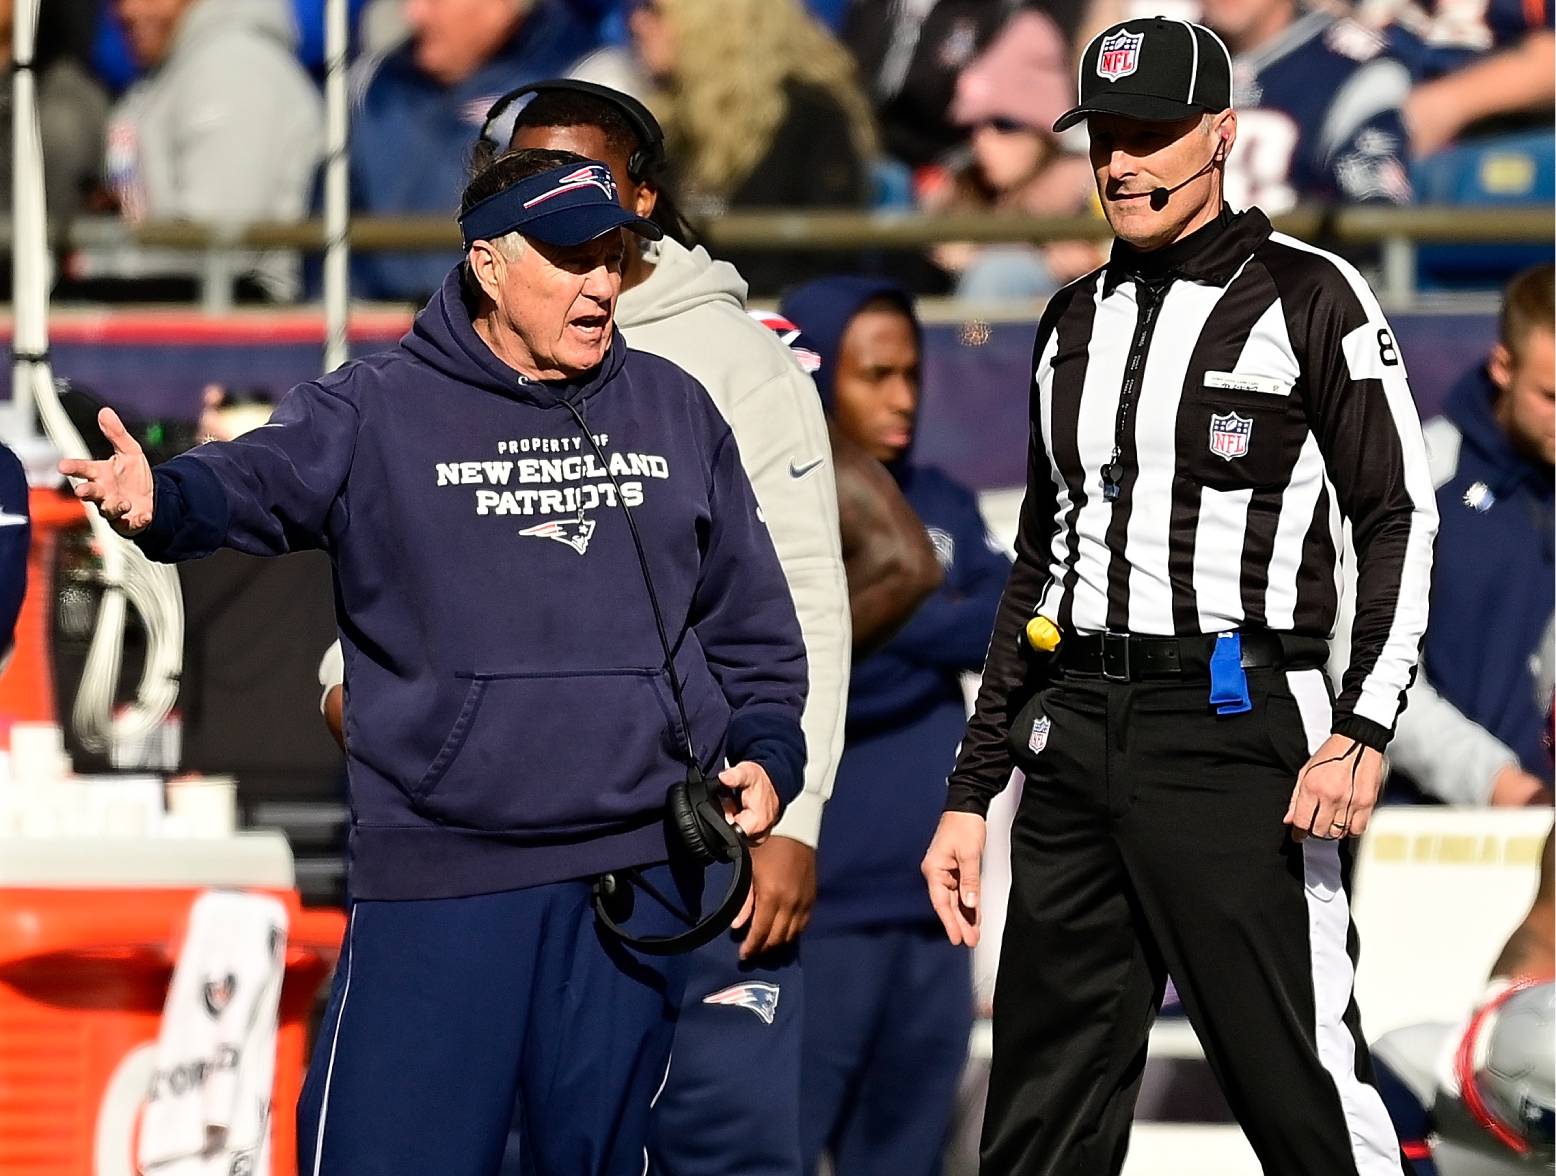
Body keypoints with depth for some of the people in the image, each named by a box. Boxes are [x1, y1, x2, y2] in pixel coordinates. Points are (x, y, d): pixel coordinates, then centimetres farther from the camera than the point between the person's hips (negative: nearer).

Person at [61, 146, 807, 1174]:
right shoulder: (382, 411, -2)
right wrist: (163, 500, -41)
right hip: (438, 871, -3)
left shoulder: (673, 412, 11)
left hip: (641, 866, 3)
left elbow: (749, 614, 19)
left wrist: (765, 753, 6)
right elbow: (264, 480, -20)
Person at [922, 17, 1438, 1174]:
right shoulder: (1077, 320, 17)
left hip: (1235, 731, -6)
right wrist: (970, 793, 19)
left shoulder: (1306, 296, -3)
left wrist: (1363, 730, -18)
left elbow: (1400, 518, -6)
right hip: (1074, 733, 7)